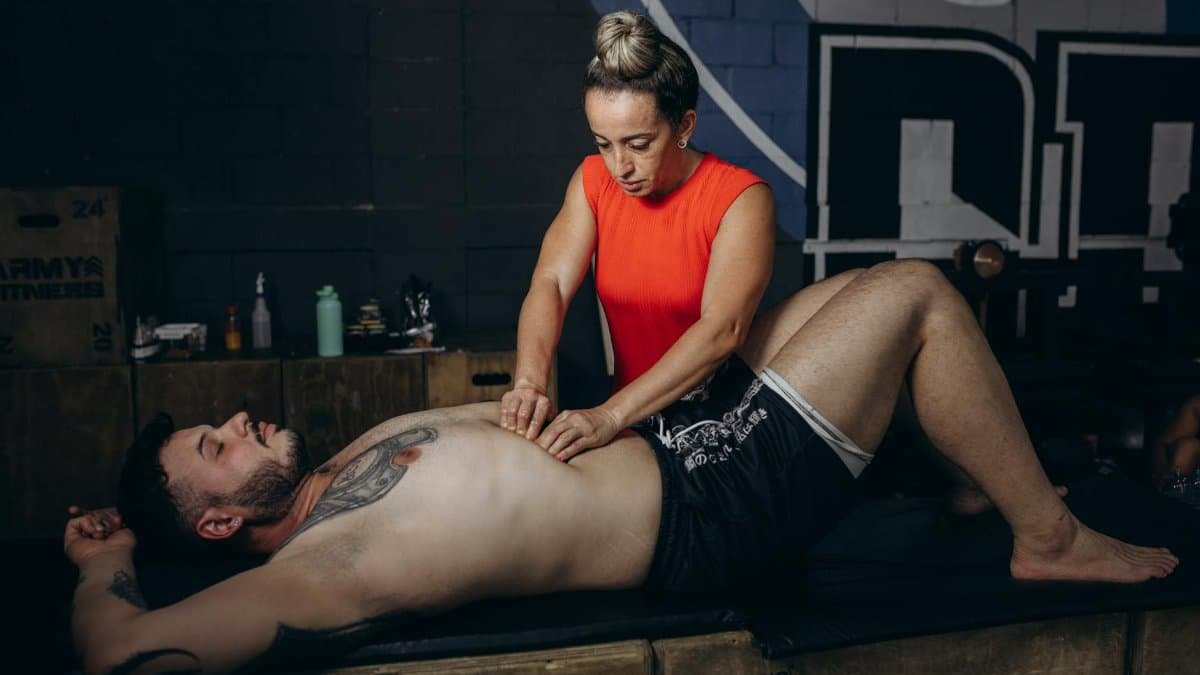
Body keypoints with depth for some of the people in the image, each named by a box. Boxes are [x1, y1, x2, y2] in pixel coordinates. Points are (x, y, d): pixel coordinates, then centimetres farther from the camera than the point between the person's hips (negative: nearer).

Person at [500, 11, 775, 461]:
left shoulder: (741, 199, -16)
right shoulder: (593, 180, 0)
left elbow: (723, 330, -26)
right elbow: (550, 282, -10)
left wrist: (611, 416, -35)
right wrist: (529, 383, -29)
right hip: (633, 416, 4)